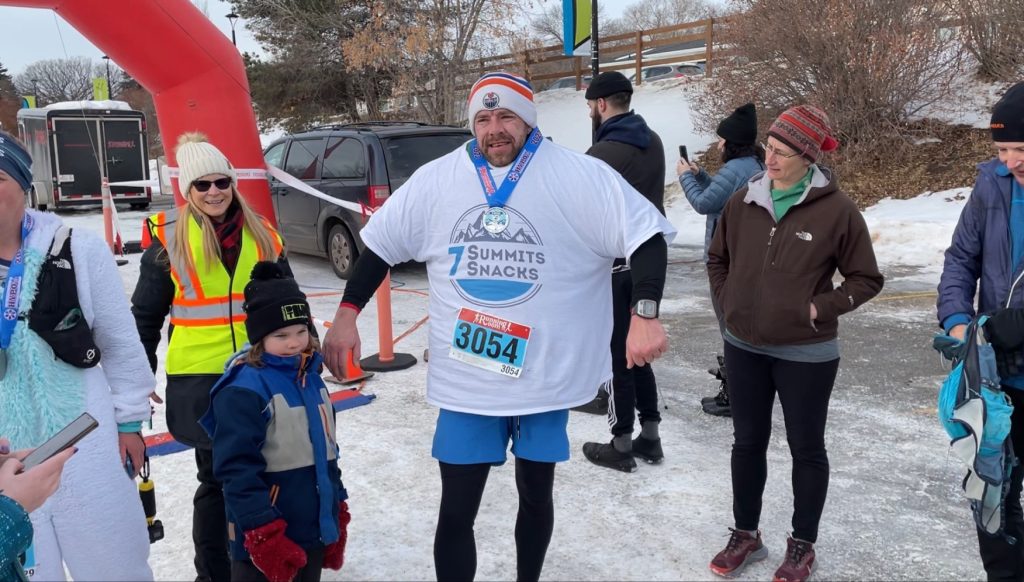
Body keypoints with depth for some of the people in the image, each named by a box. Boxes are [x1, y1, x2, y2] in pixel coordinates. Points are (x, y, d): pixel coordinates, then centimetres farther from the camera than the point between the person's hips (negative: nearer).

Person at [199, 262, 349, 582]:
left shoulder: (310, 377, 8)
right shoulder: (244, 389, -19)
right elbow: (237, 469, -22)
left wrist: (337, 513, 17)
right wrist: (263, 534, -21)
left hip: (314, 530, 8)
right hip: (266, 538, -8)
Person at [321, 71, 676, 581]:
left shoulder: (582, 176, -10)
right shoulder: (435, 180, -1)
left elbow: (646, 236, -9)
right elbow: (381, 243, 9)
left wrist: (645, 315, -21)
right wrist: (346, 316, 5)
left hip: (547, 375, 0)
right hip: (465, 379, 1)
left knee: (536, 491, 20)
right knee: (456, 510, 5)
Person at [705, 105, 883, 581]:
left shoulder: (837, 209, -12)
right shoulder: (744, 201, -1)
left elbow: (867, 278, -4)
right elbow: (718, 260, 14)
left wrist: (819, 309, -12)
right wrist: (728, 304, 4)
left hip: (806, 354, -4)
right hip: (744, 348, 4)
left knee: (806, 448, 12)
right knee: (747, 442, 15)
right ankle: (745, 535, 33)